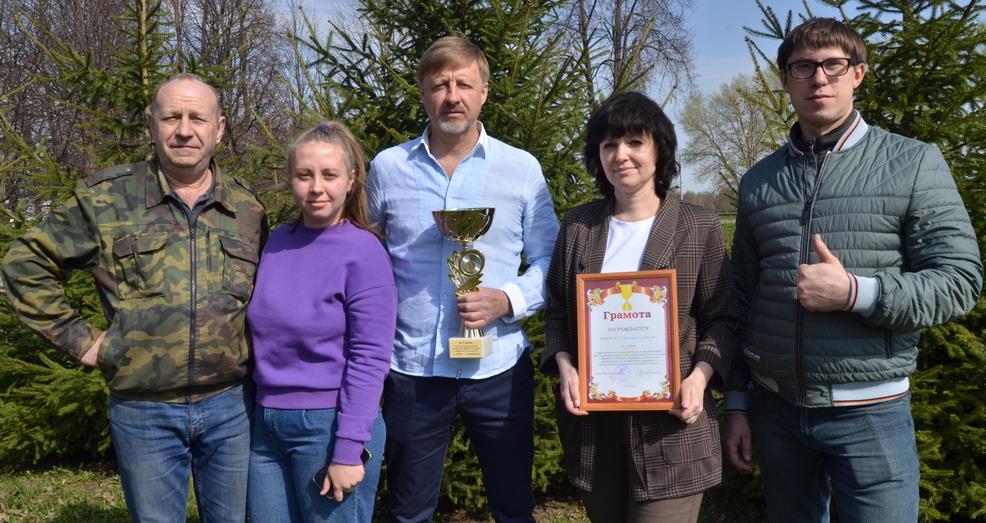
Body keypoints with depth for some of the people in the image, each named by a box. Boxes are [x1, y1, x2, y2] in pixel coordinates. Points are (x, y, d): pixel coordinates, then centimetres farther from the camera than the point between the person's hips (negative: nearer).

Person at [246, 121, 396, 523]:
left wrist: (348, 450, -17)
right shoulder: (277, 241, 5)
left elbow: (369, 358, -15)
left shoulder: (364, 253, -12)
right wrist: (262, 413, 10)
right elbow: (263, 334, 13)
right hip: (266, 423, 5)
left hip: (330, 425, -5)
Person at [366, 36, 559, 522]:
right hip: (411, 368, 1)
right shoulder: (387, 168, 1)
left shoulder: (522, 169, -1)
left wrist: (508, 300, -16)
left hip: (498, 368, -1)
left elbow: (550, 259, 2)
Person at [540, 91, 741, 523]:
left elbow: (721, 318, 2)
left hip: (669, 424, -3)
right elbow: (557, 312, 11)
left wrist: (700, 375, -15)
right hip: (593, 422, 3)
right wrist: (564, 365, -7)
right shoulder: (577, 225, 7)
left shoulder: (698, 226, 0)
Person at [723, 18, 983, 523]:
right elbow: (742, 297, 9)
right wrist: (736, 403, 8)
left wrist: (855, 292, -23)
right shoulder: (758, 181, 6)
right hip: (775, 408, 3)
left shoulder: (913, 164, -4)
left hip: (870, 413, -3)